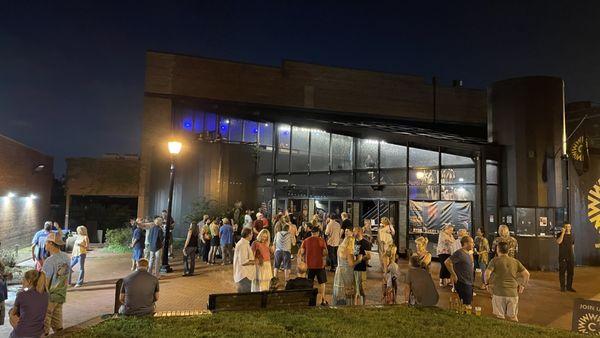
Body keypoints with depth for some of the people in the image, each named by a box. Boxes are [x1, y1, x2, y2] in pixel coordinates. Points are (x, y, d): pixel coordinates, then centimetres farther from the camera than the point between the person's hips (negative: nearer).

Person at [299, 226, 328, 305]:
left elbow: (301, 253, 0)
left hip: (309, 265, 2)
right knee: (322, 283, 10)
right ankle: (323, 300, 9)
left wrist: (305, 260, 16)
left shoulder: (306, 241, 0)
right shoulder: (321, 240, -6)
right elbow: (325, 253, -7)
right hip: (320, 265, -2)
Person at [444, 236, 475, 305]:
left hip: (469, 283, 9)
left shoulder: (468, 254, 11)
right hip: (462, 284, -9)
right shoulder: (459, 253, -18)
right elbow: (447, 262, -25)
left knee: (468, 303, 16)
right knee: (465, 305, -4)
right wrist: (454, 275, -20)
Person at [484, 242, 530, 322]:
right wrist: (523, 285, 17)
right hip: (513, 293, 4)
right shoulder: (515, 261, 8)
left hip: (499, 293, -4)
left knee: (499, 317, 7)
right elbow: (526, 274, 6)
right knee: (512, 317, 16)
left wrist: (486, 283, 1)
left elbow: (487, 273, -16)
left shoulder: (495, 260, -4)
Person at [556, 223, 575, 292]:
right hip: (562, 257, -4)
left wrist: (573, 254, 14)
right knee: (562, 272, 0)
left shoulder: (572, 235, 11)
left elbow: (573, 245, 18)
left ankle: (569, 286, 17)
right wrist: (563, 233, -21)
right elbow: (558, 242, -22)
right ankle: (562, 287, 8)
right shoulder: (560, 234, -3)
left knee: (570, 272, 6)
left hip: (571, 257, 4)